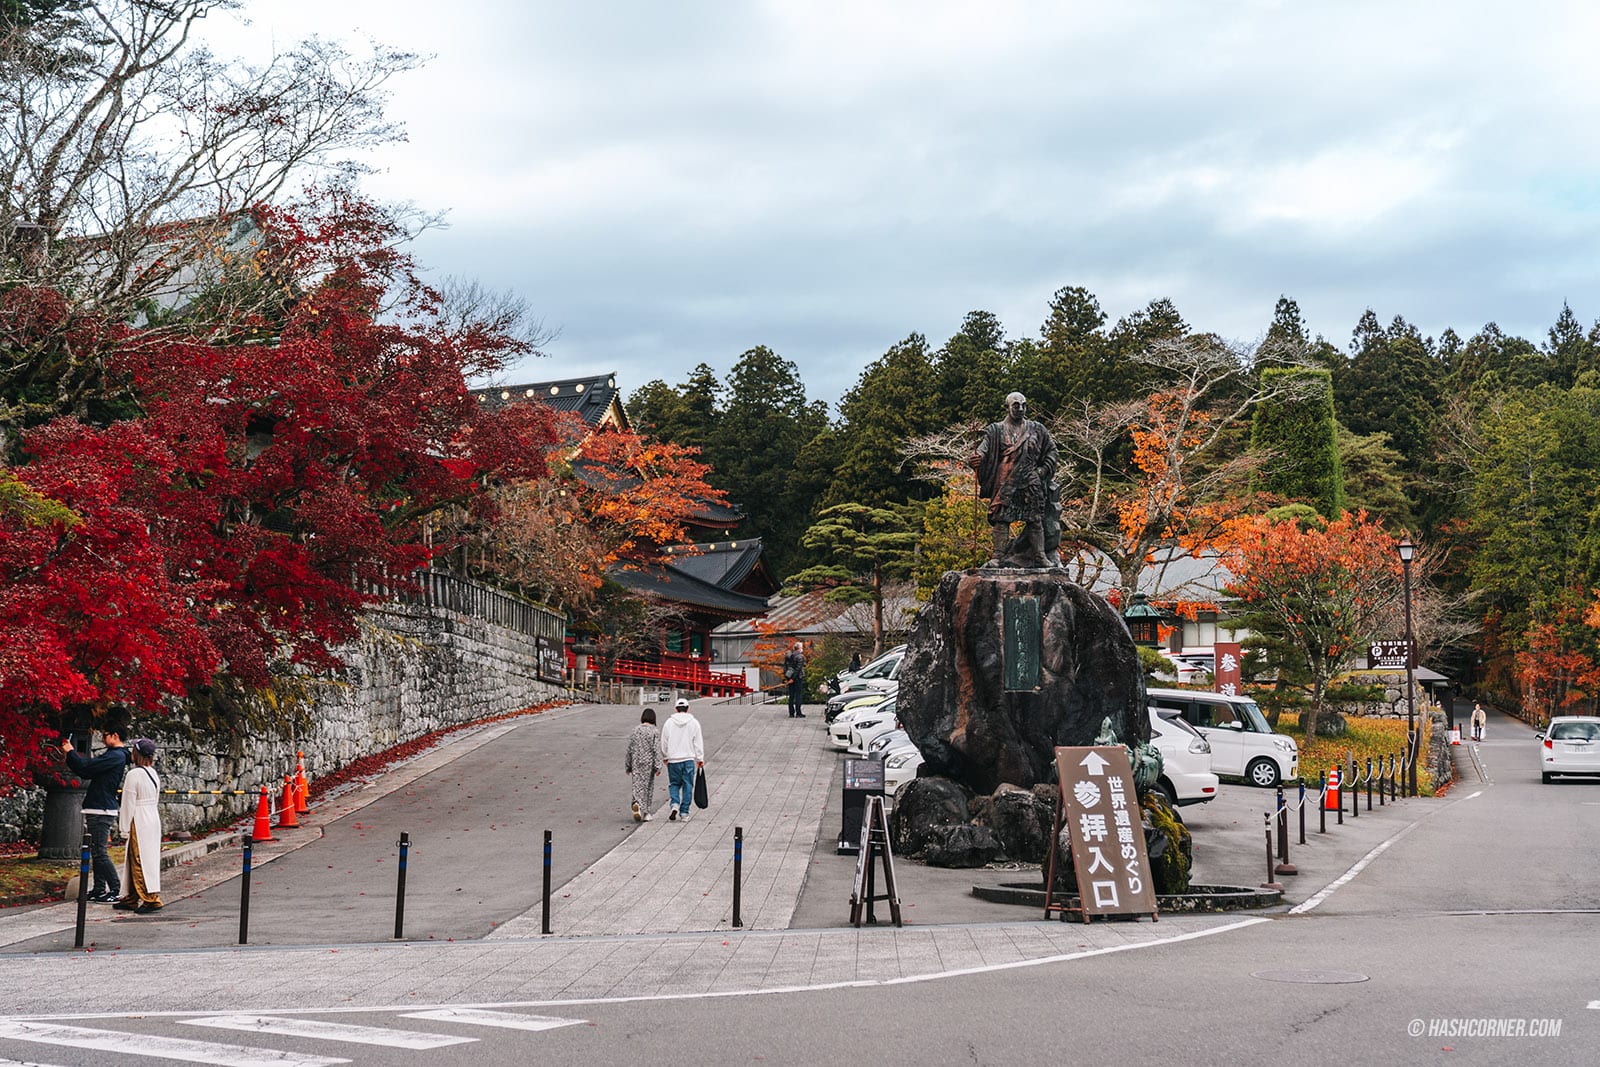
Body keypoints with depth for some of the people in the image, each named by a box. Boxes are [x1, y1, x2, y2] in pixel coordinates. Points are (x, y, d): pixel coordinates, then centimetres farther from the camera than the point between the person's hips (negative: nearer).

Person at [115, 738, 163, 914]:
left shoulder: (134, 774, -15)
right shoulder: (153, 773, 10)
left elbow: (129, 804, -14)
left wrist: (125, 828, -8)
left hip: (139, 822, -9)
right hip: (153, 818, 9)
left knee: (141, 860, -4)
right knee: (134, 861, 16)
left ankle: (151, 898, -6)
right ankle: (133, 898, 23)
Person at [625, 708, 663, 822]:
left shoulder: (635, 730, 4)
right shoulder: (655, 731, -6)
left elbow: (629, 749, 7)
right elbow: (656, 750, -11)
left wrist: (628, 765, 15)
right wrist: (657, 766, -9)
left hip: (636, 762, 2)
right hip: (648, 762, -2)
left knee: (638, 785, 4)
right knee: (648, 786, 9)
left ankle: (637, 803, -25)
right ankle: (645, 813, 14)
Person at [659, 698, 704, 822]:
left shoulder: (669, 722, 1)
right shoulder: (694, 723, 0)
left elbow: (664, 743, 5)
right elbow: (698, 742, 1)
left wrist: (665, 757, 17)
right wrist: (700, 759, 7)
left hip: (673, 760, 0)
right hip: (689, 759, 0)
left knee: (674, 784, 12)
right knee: (687, 786, 5)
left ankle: (674, 804, -12)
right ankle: (684, 813, 4)